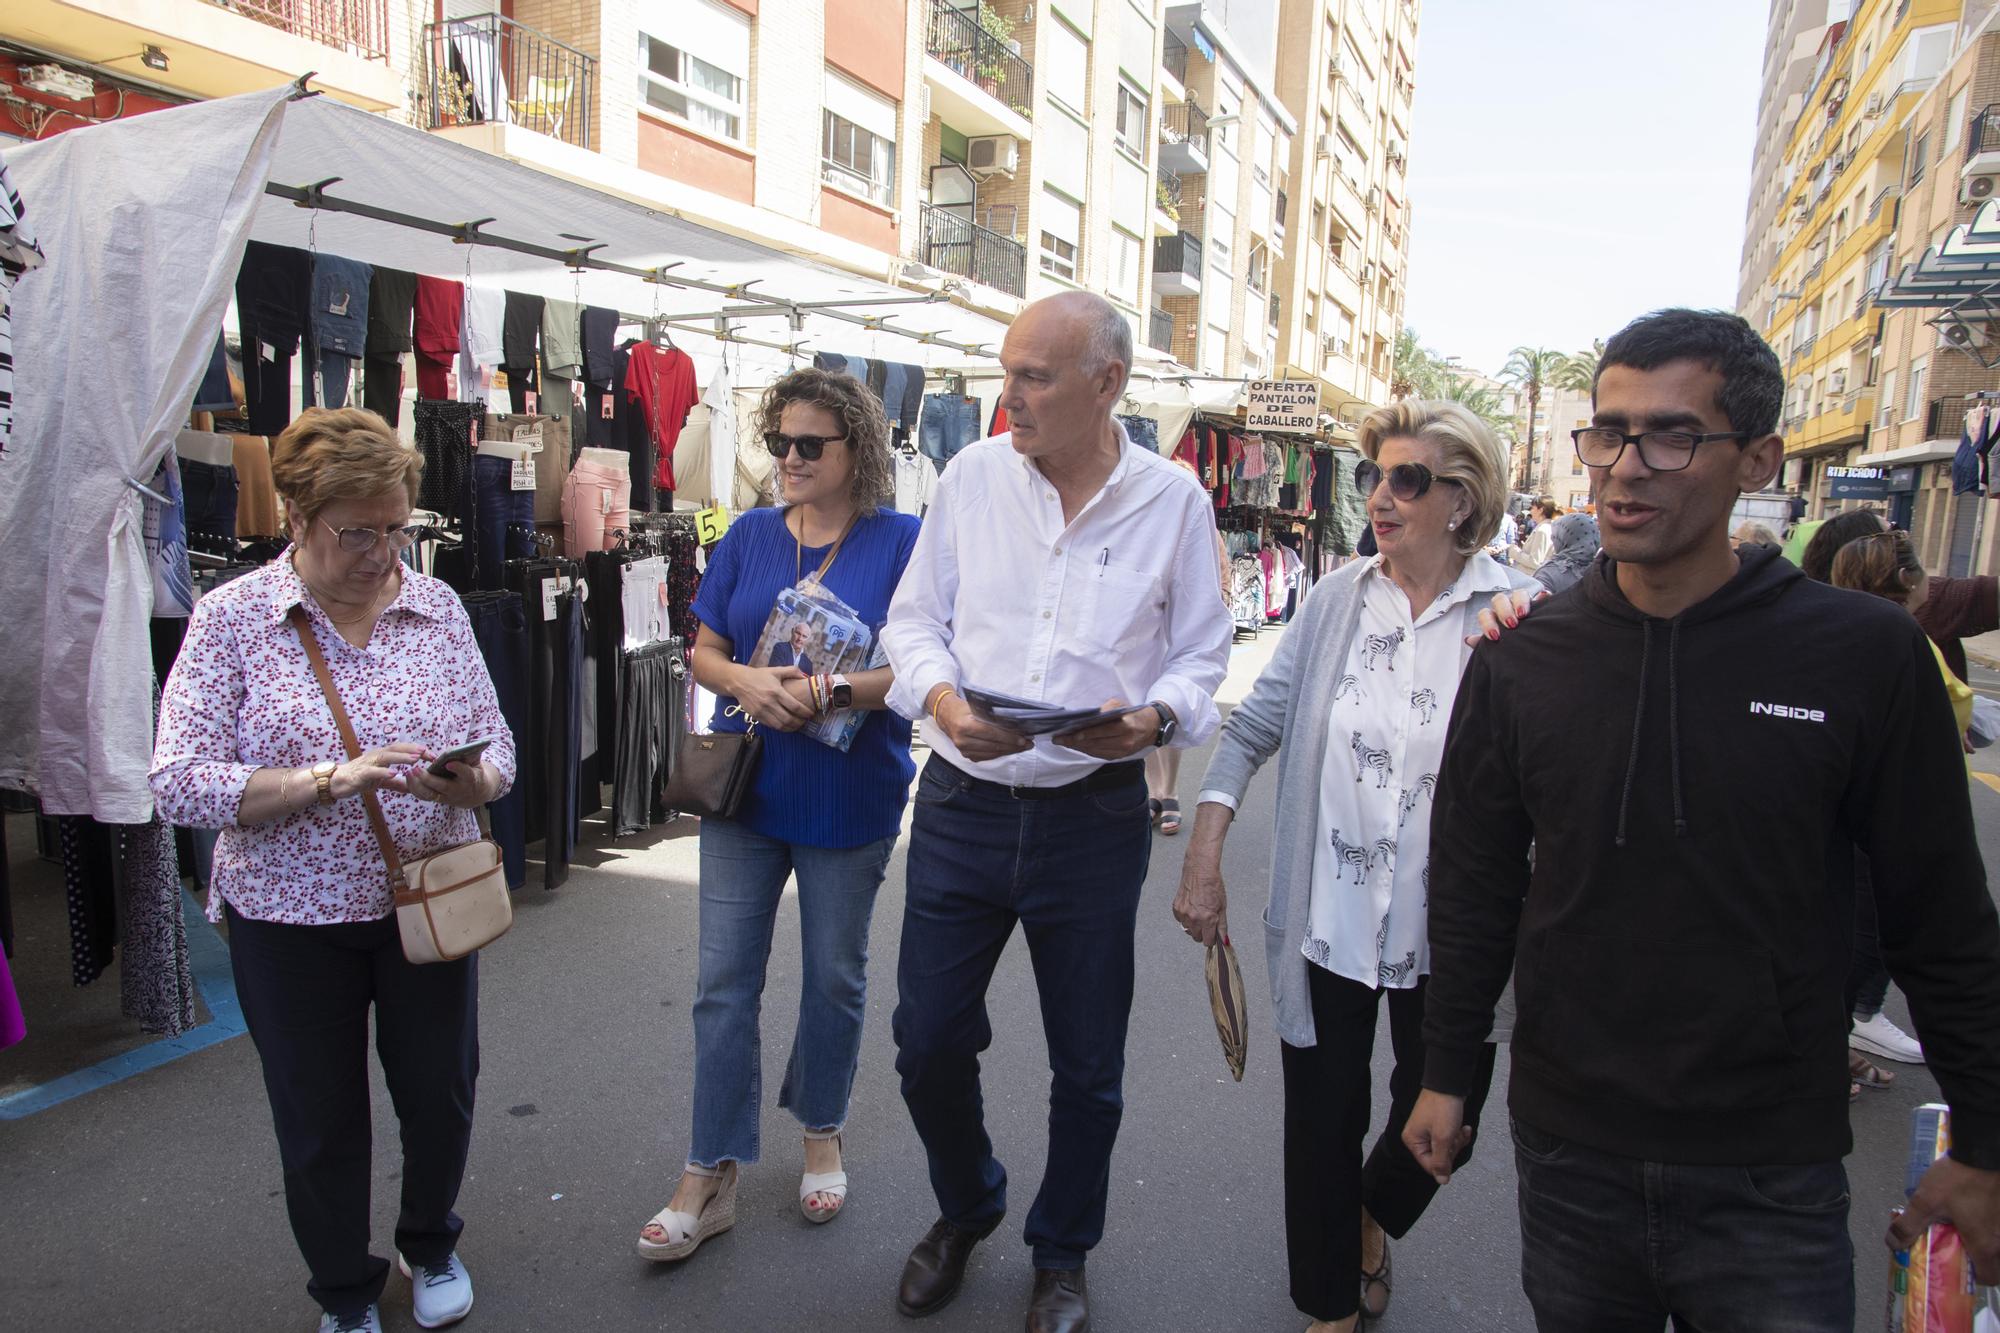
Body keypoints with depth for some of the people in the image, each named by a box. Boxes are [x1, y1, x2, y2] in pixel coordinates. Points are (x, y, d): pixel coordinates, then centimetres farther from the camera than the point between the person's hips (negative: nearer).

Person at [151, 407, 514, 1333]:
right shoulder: (230, 618, -9)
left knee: (441, 1095, 16)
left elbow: (496, 742, 2)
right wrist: (329, 780, -28)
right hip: (291, 918, -2)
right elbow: (178, 784, -15)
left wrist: (473, 781, -22)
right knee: (321, 1119, 14)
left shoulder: (436, 604, -1)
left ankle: (431, 1245, 46)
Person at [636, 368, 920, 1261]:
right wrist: (745, 682, -17)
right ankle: (710, 1177, 18)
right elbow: (704, 651, 5)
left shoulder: (900, 541, -7)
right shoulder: (749, 536, 4)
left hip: (851, 795, -2)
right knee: (723, 982, 4)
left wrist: (831, 692, -26)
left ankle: (821, 1133, 37)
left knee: (835, 976, 14)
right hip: (745, 785, 3)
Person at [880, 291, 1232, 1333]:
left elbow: (1200, 657, 3)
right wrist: (943, 698, -15)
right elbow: (914, 620, 5)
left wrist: (1153, 717, -19)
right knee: (928, 1046, 10)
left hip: (1094, 817, -1)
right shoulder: (971, 476, 0)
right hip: (962, 806, 2)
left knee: (1086, 1068, 13)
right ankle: (966, 1207, 42)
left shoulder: (1174, 502, -3)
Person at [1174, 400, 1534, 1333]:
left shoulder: (1519, 615, -10)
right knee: (1321, 1119, 14)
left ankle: (1375, 1220, 51)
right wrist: (1202, 860, -5)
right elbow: (1255, 727, 0)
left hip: (1446, 936, -1)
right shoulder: (1336, 599, -2)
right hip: (1327, 918, 2)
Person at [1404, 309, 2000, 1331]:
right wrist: (1447, 1075, 8)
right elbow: (1473, 889, 4)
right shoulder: (1519, 662, -4)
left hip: (1770, 1184, -1)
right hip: (1565, 1154, 2)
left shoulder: (1865, 656, -10)